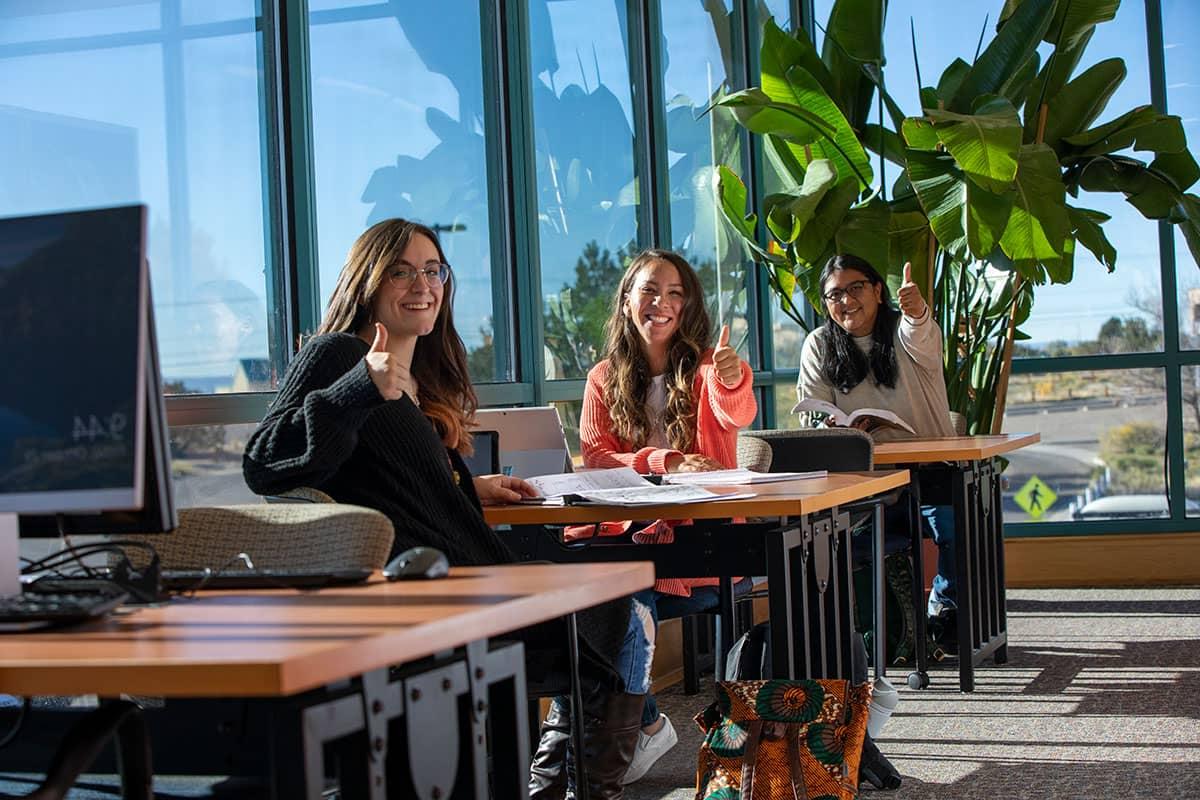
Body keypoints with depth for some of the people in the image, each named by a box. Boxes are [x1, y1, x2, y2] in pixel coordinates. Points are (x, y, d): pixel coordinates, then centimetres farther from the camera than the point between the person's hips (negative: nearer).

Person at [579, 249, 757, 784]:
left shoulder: (704, 367, 2)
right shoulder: (605, 378, 11)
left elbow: (737, 416, -20)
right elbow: (594, 459, 0)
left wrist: (732, 380, -43)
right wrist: (666, 463, -16)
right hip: (632, 534, 3)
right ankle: (645, 724, -7)